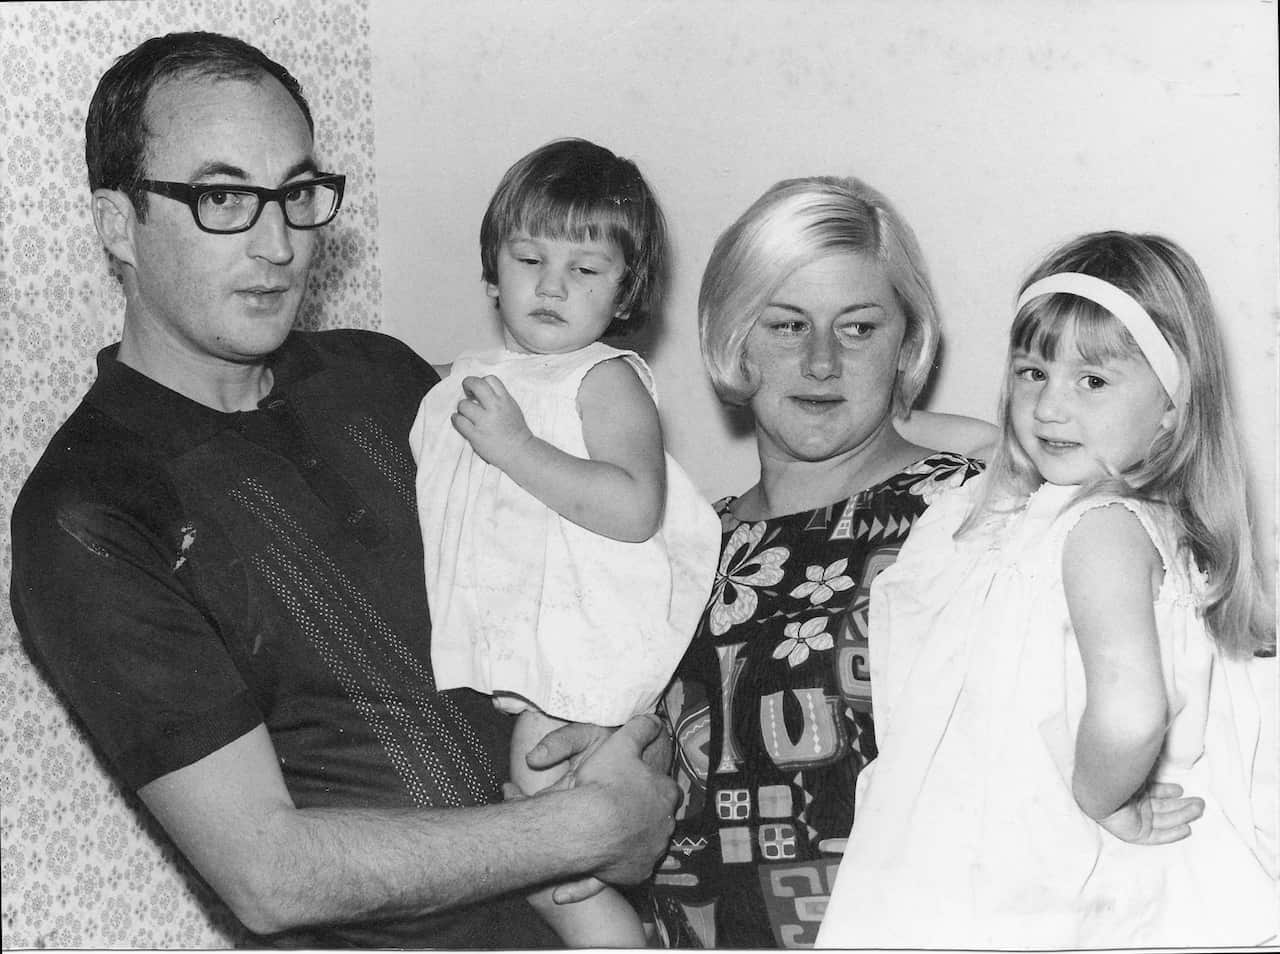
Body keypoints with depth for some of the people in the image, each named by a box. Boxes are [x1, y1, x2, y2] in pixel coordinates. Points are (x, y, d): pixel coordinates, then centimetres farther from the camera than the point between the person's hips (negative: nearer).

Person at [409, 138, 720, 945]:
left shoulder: (606, 379, -7)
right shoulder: (472, 380, 16)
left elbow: (634, 509, -24)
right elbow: (447, 513, 31)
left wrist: (515, 446, -22)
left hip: (579, 648, -8)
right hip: (494, 650, 8)